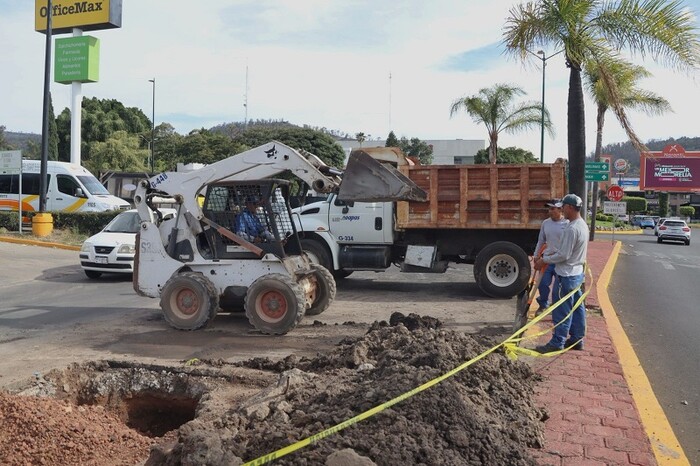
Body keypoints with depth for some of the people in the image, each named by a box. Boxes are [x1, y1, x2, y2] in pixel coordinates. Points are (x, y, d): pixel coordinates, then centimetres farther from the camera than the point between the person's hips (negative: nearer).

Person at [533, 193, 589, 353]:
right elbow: (560, 246, 13)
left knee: (562, 310, -2)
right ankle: (577, 339, 26)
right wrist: (544, 254, 8)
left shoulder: (572, 229, -24)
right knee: (577, 307, 16)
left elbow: (563, 255, -23)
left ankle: (557, 343, 6)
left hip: (566, 275, -10)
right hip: (577, 273, 10)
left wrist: (544, 260, -11)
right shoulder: (582, 224, 9)